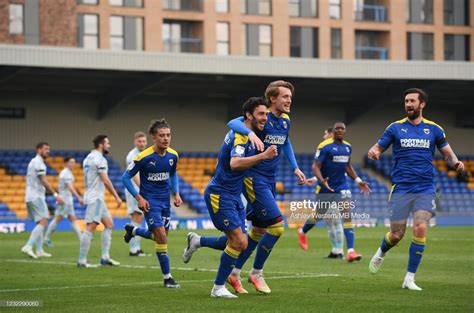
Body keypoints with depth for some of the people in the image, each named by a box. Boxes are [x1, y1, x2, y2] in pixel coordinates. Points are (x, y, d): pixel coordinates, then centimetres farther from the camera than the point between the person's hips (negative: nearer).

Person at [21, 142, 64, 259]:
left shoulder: (33, 162, 20)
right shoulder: (38, 162, -11)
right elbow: (43, 181, -18)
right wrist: (55, 195, -20)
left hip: (31, 198, 10)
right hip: (36, 197, -10)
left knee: (40, 223, 12)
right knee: (43, 223, -13)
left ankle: (39, 251, 11)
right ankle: (28, 246, -21)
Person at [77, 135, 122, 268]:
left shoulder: (88, 158, 17)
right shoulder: (100, 159, -13)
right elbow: (105, 180, -18)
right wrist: (117, 197, -13)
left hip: (97, 198, 10)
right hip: (95, 198, -10)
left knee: (109, 224, 11)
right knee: (90, 228, -10)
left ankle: (105, 257, 9)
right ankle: (82, 261, -11)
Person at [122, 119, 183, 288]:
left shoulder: (173, 156, -3)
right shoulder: (144, 157, -18)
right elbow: (126, 177, -10)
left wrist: (176, 194, 4)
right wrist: (139, 198, -16)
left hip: (165, 200, 6)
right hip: (150, 201, -6)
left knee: (161, 237, 14)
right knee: (162, 237, -13)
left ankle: (133, 230, 42)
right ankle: (167, 278, -2)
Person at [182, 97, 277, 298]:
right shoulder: (241, 136, -19)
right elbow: (235, 163, -37)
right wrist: (263, 156, -39)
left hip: (233, 196, 10)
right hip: (220, 194, -10)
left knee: (240, 243, 7)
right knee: (238, 241, -14)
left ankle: (197, 241, 25)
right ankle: (218, 288, -2)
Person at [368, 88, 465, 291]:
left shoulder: (434, 129, 7)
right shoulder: (395, 128, 5)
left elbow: (447, 153, 12)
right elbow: (378, 147, 8)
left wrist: (456, 163, -10)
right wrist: (373, 152, -17)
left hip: (425, 188, 0)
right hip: (401, 188, 0)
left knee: (420, 229, -17)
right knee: (397, 234, -1)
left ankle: (409, 279, -7)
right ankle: (381, 253, 36)